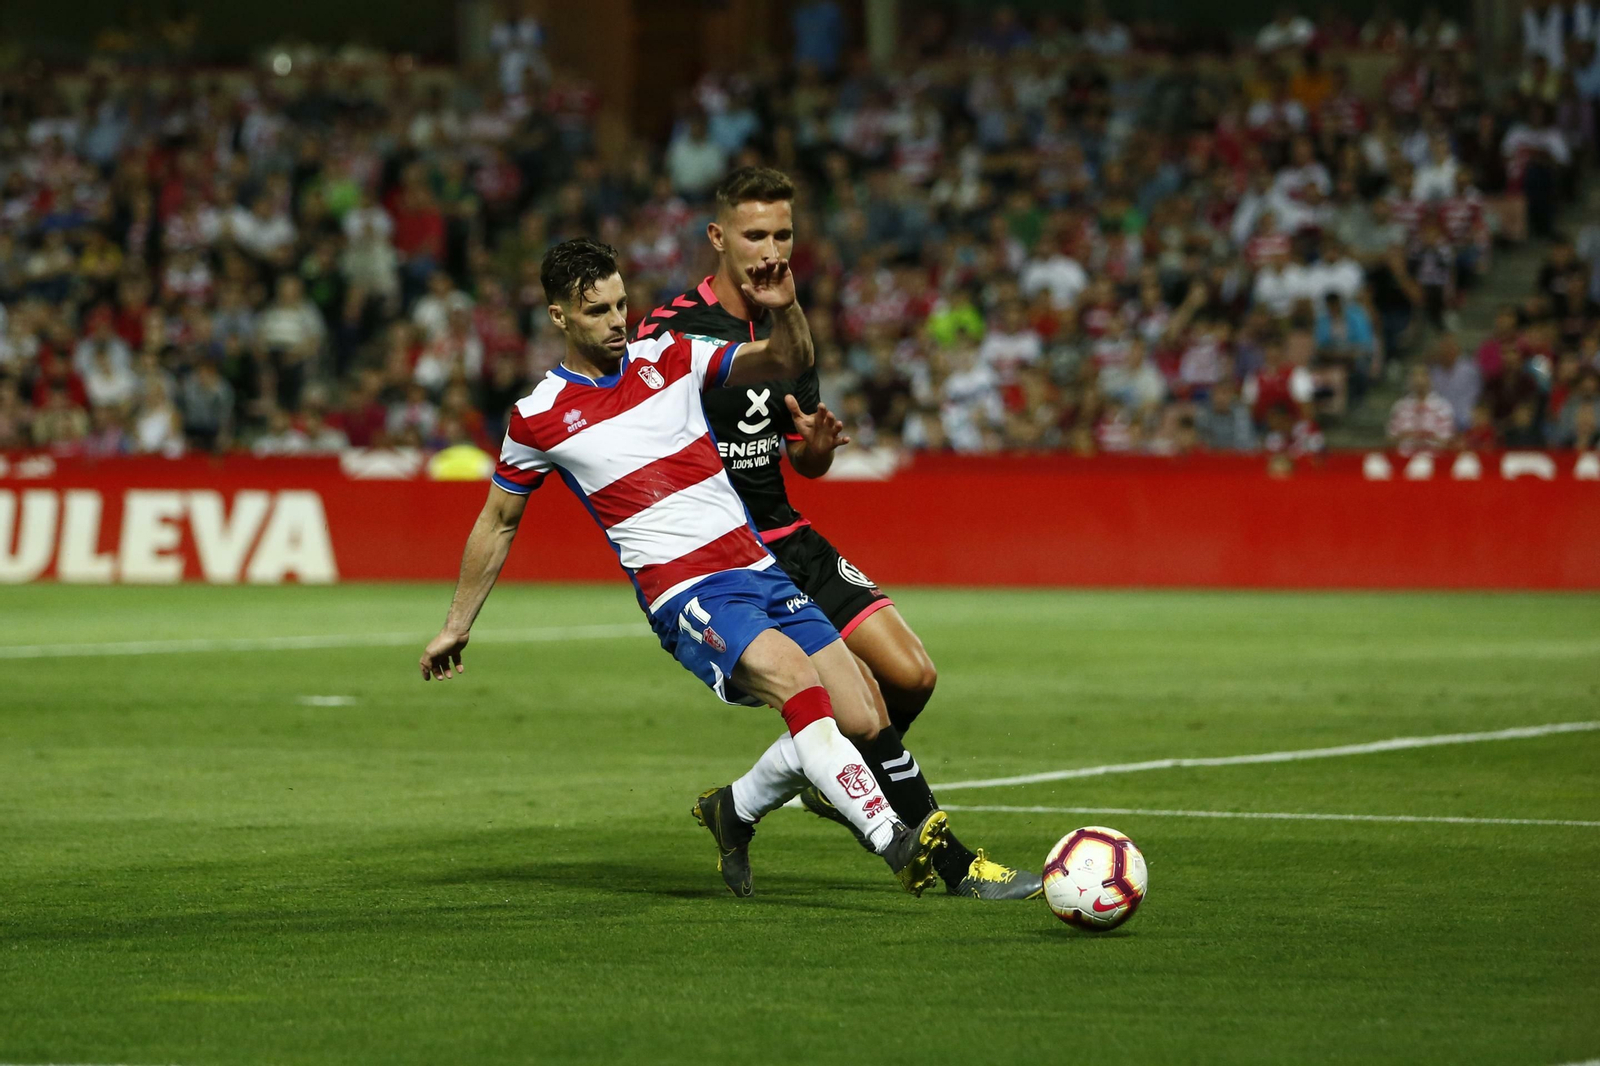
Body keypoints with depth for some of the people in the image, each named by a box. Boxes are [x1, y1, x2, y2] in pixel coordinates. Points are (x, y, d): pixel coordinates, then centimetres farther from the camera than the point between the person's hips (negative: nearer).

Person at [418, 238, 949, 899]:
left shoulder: (668, 358, 10)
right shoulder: (538, 418, 1)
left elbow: (790, 363, 10)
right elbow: (498, 523, 14)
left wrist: (784, 309, -11)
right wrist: (457, 625, 19)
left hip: (759, 568, 5)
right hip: (686, 594, -5)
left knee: (859, 722, -4)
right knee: (794, 676, -31)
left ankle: (734, 811, 19)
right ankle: (891, 839, -38)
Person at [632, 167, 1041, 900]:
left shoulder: (786, 327, 10)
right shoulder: (674, 329, -13)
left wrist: (817, 445, -7)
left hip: (788, 542, 8)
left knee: (912, 676, -1)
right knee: (857, 691, -17)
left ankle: (746, 800, 19)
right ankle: (955, 865, -7)